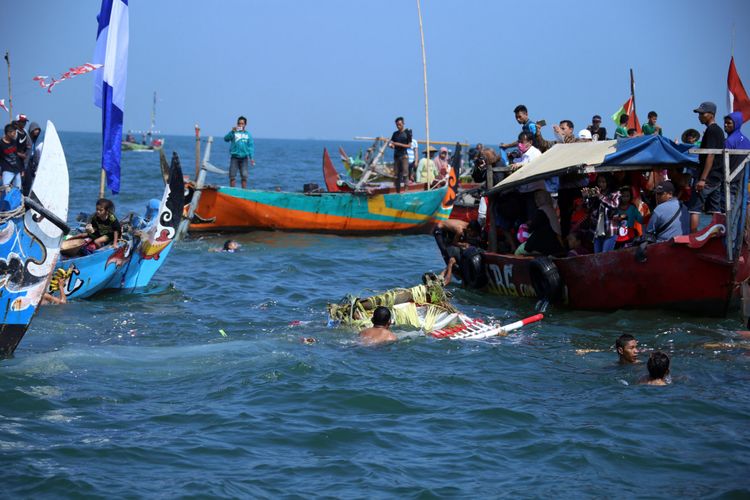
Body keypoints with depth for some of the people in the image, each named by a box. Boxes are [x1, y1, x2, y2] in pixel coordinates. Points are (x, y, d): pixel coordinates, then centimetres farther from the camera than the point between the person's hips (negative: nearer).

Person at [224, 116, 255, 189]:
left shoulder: (248, 134, 9)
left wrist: (252, 158, 0)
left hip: (244, 158, 1)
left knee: (244, 176, -2)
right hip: (234, 157, -1)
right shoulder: (234, 133, 4)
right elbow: (226, 139, -11)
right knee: (232, 176, -3)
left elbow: (251, 146, 9)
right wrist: (232, 131, -25)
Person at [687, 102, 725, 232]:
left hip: (708, 177, -10)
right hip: (717, 177, 10)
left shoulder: (711, 131, -13)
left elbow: (710, 155, -20)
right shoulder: (719, 130, 16)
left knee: (694, 207, -10)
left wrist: (702, 179, -23)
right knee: (714, 209, 10)